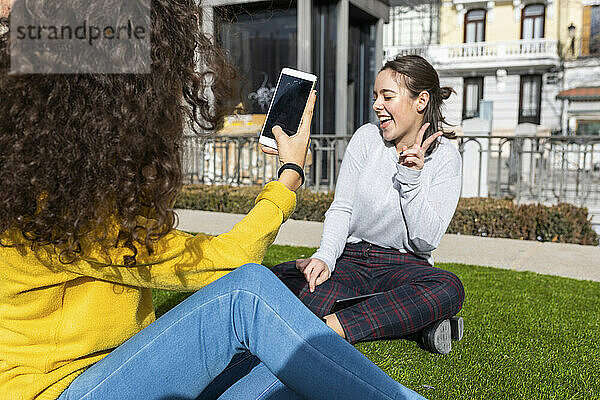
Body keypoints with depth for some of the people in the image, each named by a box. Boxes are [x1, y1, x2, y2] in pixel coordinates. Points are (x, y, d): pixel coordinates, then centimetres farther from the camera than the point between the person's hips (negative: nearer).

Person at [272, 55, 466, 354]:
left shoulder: (446, 157, -3)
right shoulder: (367, 138, 0)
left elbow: (425, 241, -9)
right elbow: (340, 210, -1)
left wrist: (410, 178, -19)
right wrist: (325, 256, -19)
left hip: (404, 265, -1)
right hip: (351, 259, 2)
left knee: (449, 288, -34)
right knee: (280, 277, -26)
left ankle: (329, 328, -35)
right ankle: (414, 322, -24)